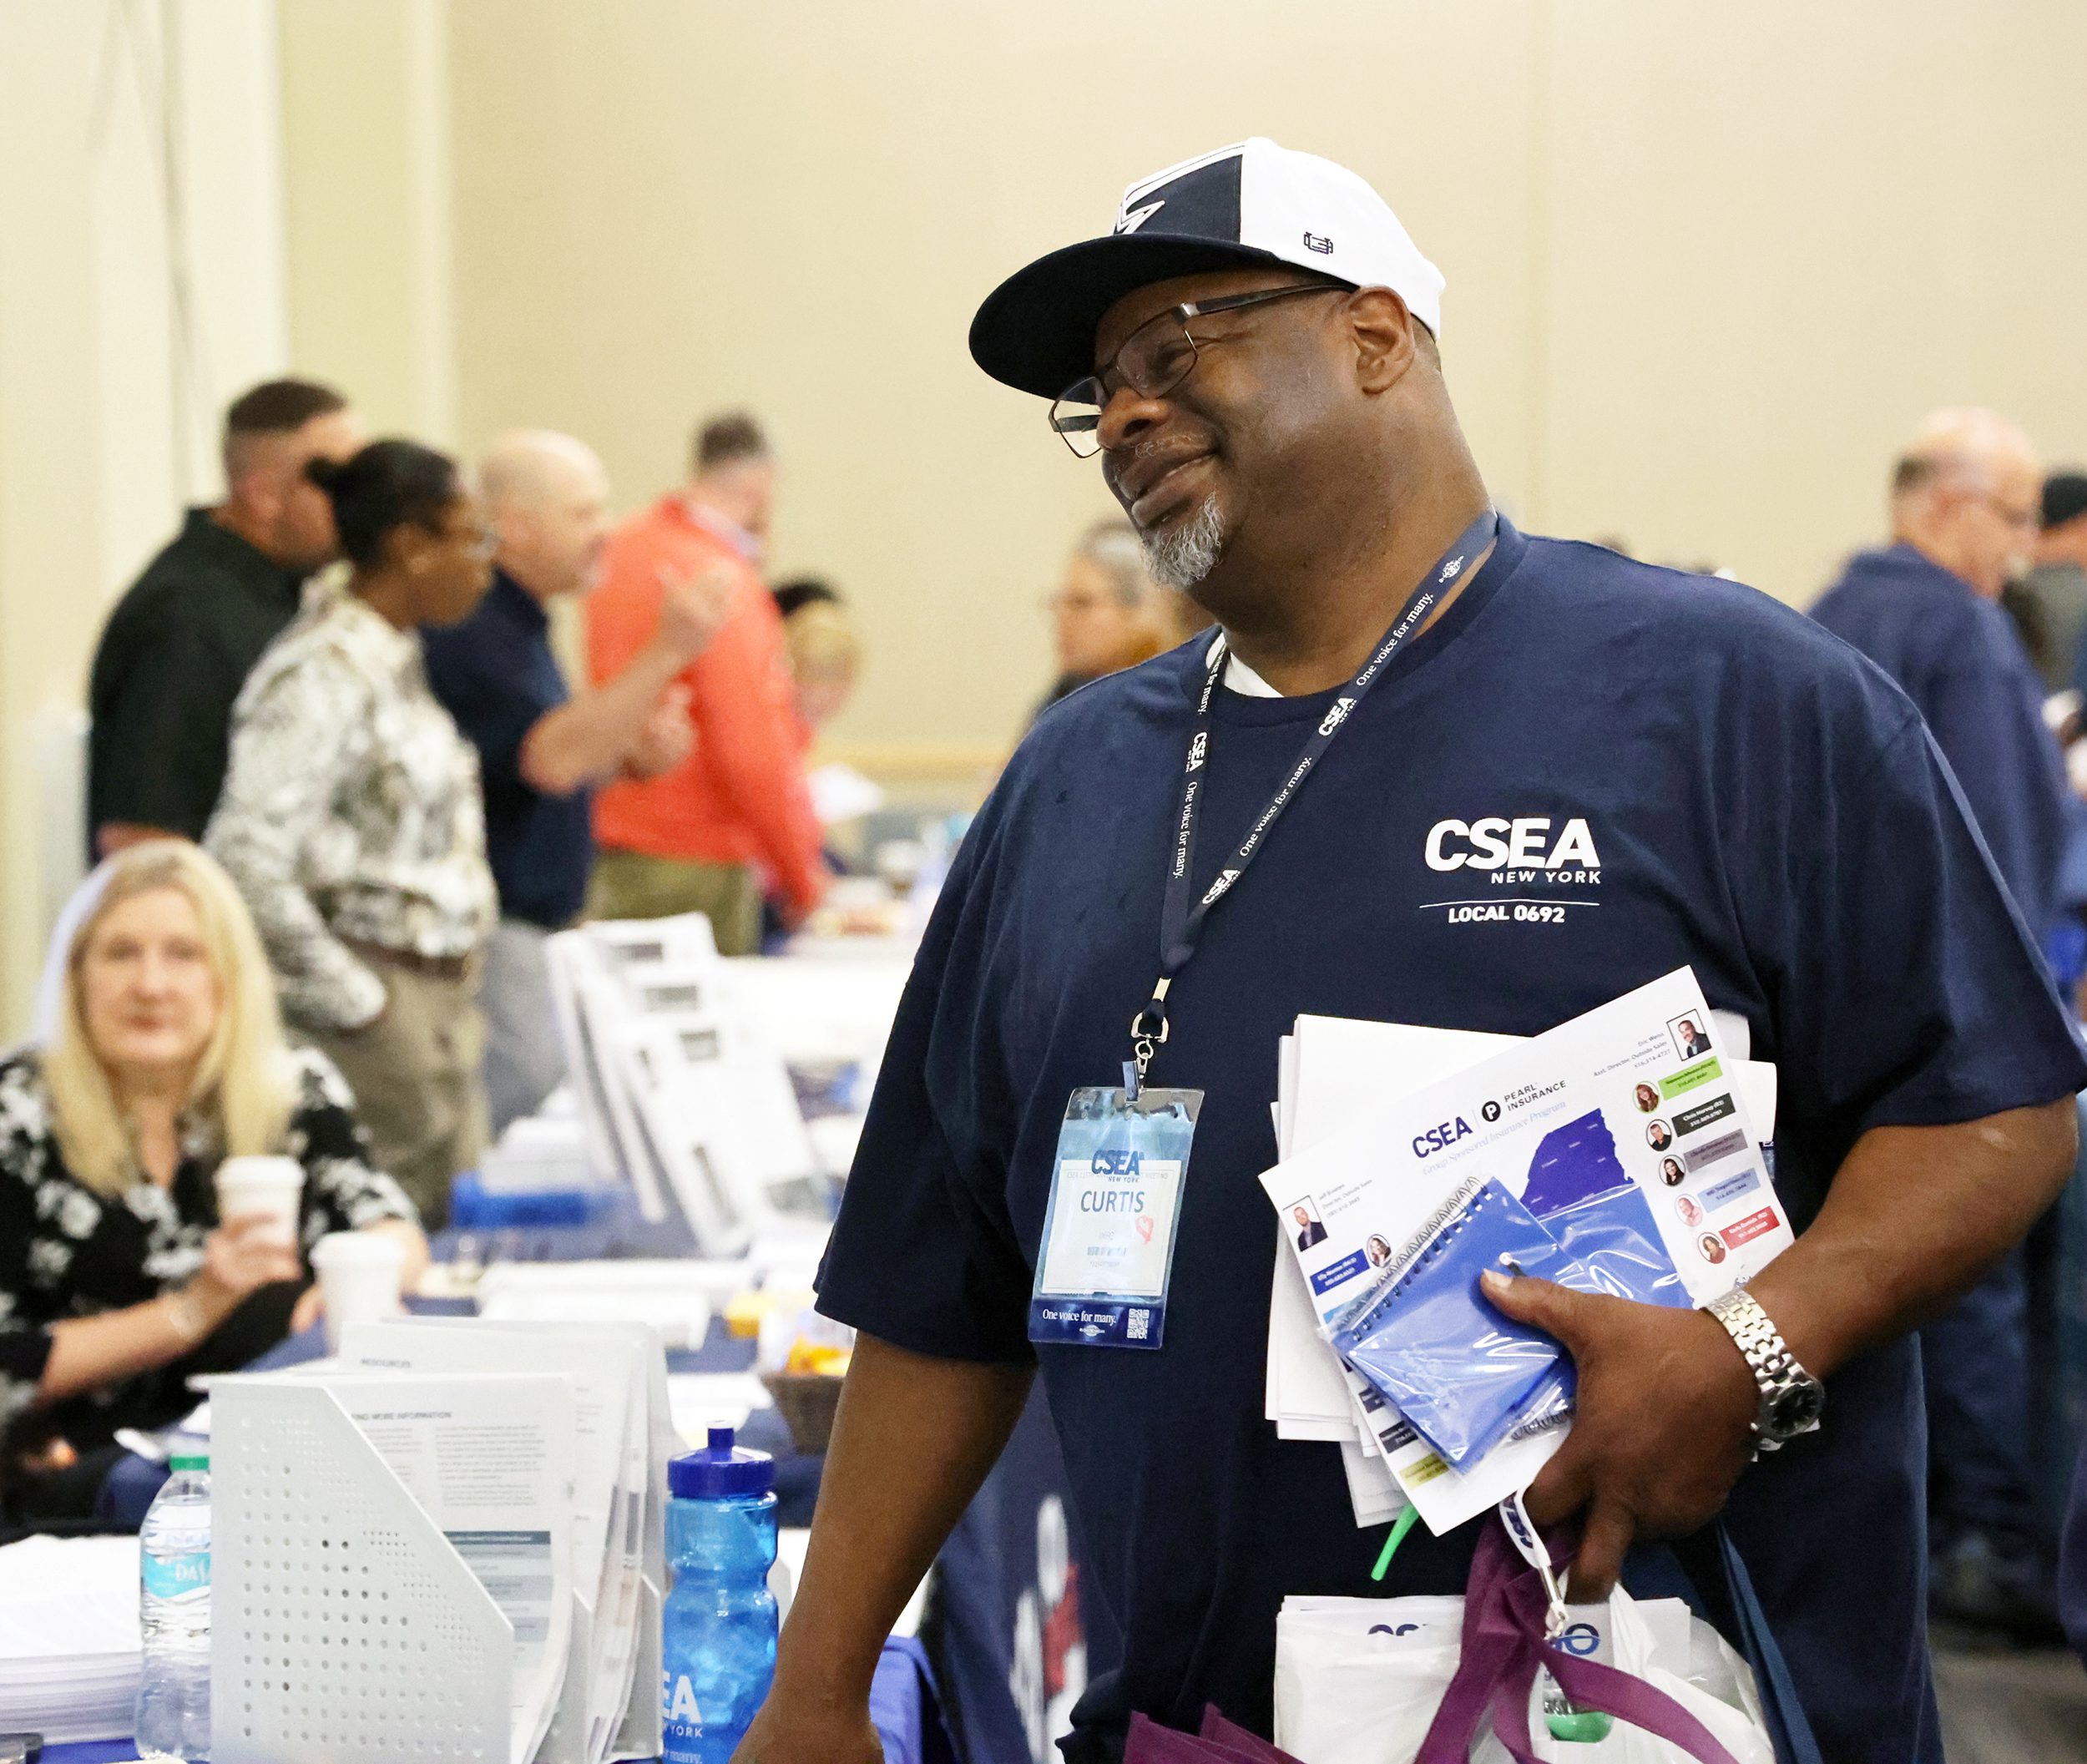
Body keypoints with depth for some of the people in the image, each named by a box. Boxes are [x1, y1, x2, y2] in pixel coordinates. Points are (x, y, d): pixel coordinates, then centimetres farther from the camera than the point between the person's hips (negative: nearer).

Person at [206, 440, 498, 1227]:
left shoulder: (398, 662, 14)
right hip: (382, 1005, -9)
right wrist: (354, 1005, -17)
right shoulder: (324, 675, -15)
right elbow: (245, 860, -24)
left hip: (443, 1005, 9)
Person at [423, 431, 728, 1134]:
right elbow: (551, 759, -28)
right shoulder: (470, 629, -17)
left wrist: (628, 756, 5)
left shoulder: (514, 621, 16)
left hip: (529, 927, 10)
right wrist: (667, 653, -31)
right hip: (483, 930, -10)